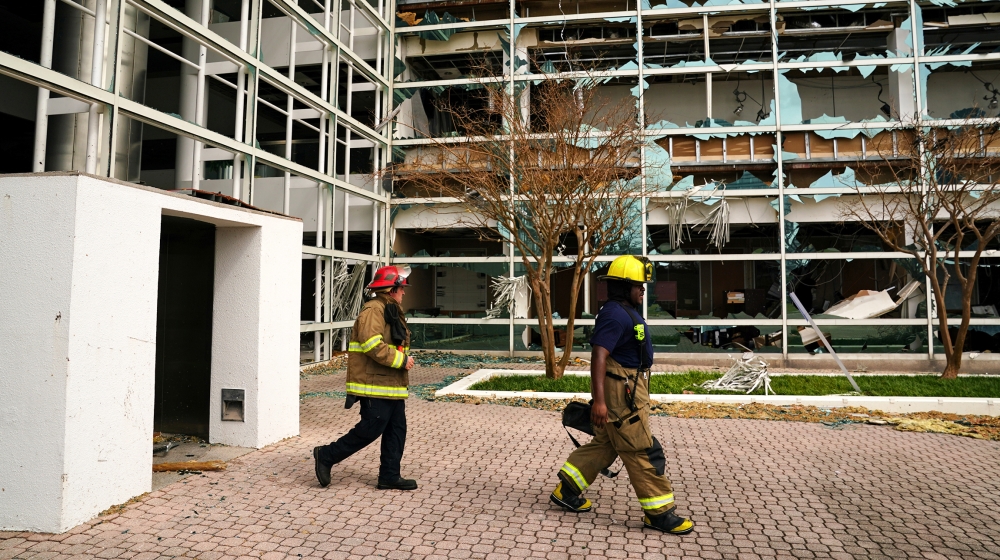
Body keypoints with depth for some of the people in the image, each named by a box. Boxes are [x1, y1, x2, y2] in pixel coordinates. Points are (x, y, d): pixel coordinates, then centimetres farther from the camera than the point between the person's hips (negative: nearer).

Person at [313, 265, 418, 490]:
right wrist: (401, 360, -19)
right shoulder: (373, 310, -14)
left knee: (396, 430, 10)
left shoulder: (392, 311, 19)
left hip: (392, 386, 10)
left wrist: (404, 359, 9)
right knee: (369, 430, -6)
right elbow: (373, 345, -26)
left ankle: (390, 476, 18)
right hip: (375, 386, -10)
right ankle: (326, 456, 10)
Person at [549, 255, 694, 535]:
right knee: (642, 452, -2)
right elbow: (599, 356, -28)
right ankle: (658, 513, 9)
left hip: (626, 391, 11)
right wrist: (599, 400, -33)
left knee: (605, 445, 17)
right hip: (620, 393, -11)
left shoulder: (623, 312, 14)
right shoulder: (615, 314, -20)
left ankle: (567, 491, 25)